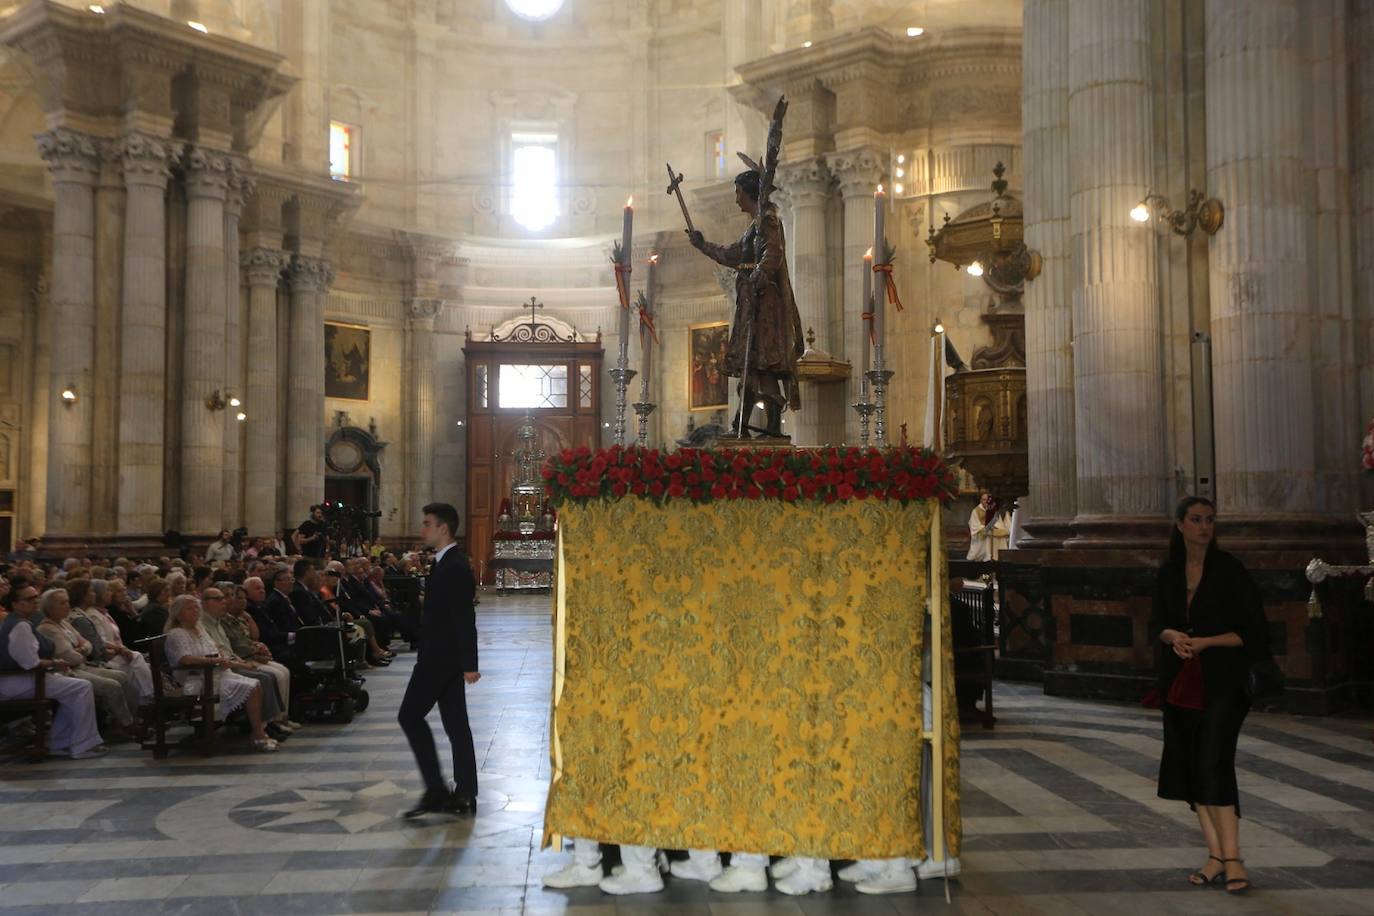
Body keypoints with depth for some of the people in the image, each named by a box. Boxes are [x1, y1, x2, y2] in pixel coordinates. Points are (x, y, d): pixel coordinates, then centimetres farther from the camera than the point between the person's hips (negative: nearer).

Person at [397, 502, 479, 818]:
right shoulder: (447, 564, 14)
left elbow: (465, 619, -21)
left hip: (441, 658, -10)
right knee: (455, 723, 10)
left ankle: (436, 789, -1)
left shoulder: (454, 567, -17)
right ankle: (464, 794, 15)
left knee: (410, 715, -5)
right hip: (443, 657, 10)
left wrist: (469, 665, -22)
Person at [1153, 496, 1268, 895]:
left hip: (1221, 682, -5)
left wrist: (1206, 641, -16)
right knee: (1191, 768, 5)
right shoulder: (1169, 573, 7)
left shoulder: (1229, 570, -6)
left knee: (1214, 763, -12)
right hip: (1181, 682, 5)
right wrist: (1173, 636, -8)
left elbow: (1254, 630, -6)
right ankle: (1216, 855, 14)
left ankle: (1232, 858, -5)